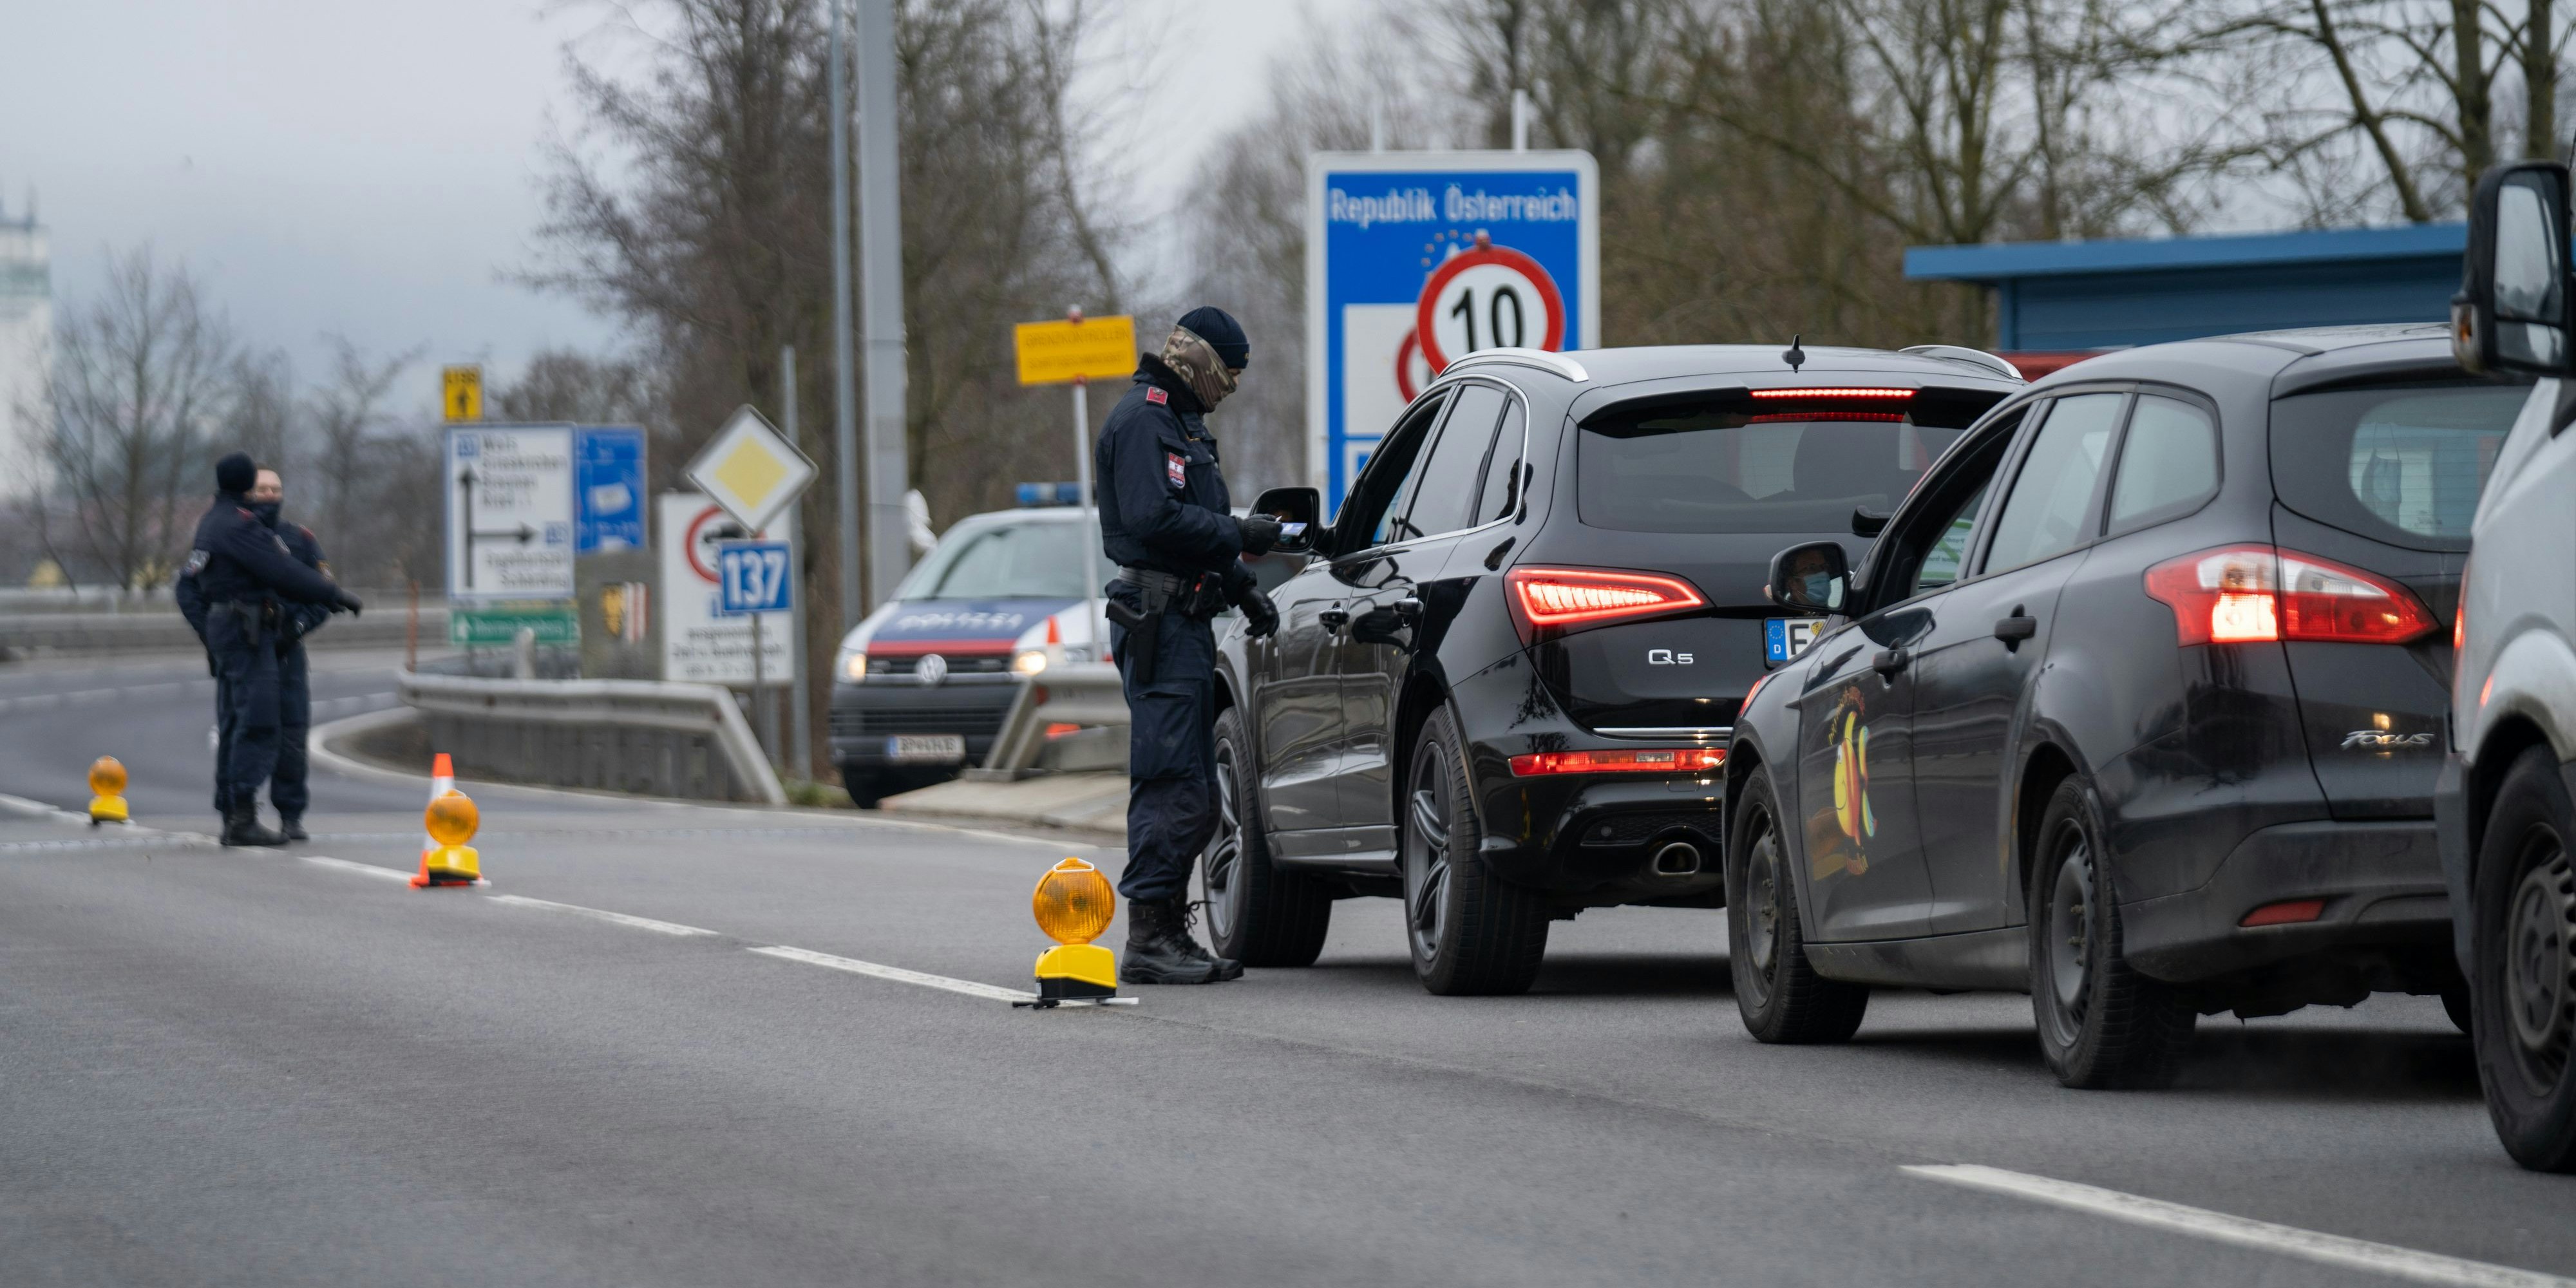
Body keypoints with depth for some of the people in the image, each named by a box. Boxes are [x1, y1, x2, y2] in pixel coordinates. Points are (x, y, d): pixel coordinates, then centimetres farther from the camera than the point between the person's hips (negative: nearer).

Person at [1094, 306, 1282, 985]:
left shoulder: (1181, 422, 23)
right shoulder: (1142, 420, -10)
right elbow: (1154, 519, -22)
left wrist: (1244, 590, 19)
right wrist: (1240, 535, -15)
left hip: (1186, 618, 11)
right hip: (1158, 618, -11)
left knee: (1191, 794, 12)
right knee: (1172, 787, -13)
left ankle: (1168, 934, 16)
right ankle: (1150, 939, -13)